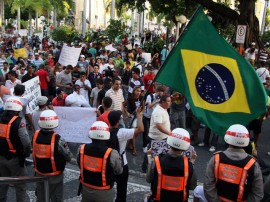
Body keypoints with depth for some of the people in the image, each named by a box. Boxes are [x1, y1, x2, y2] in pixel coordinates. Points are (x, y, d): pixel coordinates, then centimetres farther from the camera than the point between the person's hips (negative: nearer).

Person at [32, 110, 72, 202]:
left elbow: (34, 153, 1)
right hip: (55, 175, -4)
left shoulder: (35, 136, -13)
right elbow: (69, 157, -17)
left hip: (39, 174, 4)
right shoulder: (58, 140, -27)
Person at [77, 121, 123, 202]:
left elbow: (80, 165, 3)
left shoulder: (82, 149, -15)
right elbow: (119, 171, -11)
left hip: (86, 188, 4)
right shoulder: (111, 154, -27)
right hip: (103, 192, -3)